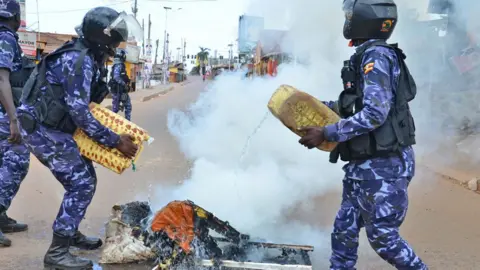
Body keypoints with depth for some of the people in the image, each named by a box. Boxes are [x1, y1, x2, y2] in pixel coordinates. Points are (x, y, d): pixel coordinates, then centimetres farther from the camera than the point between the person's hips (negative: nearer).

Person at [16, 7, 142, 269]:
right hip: (43, 130, -10)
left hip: (51, 127, 10)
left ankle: (71, 233, 33)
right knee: (81, 184, -10)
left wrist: (112, 132, 14)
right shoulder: (80, 60, -19)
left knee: (85, 178, 16)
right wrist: (114, 141, -19)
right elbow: (79, 110, -23)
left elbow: (77, 104, 18)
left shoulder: (83, 56, 12)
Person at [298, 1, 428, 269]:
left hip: (383, 165, -10)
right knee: (344, 229, 15)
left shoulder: (377, 56, -17)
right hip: (364, 164, 10)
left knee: (382, 235, 3)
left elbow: (374, 114, -25)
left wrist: (327, 134, -20)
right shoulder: (367, 55, 12)